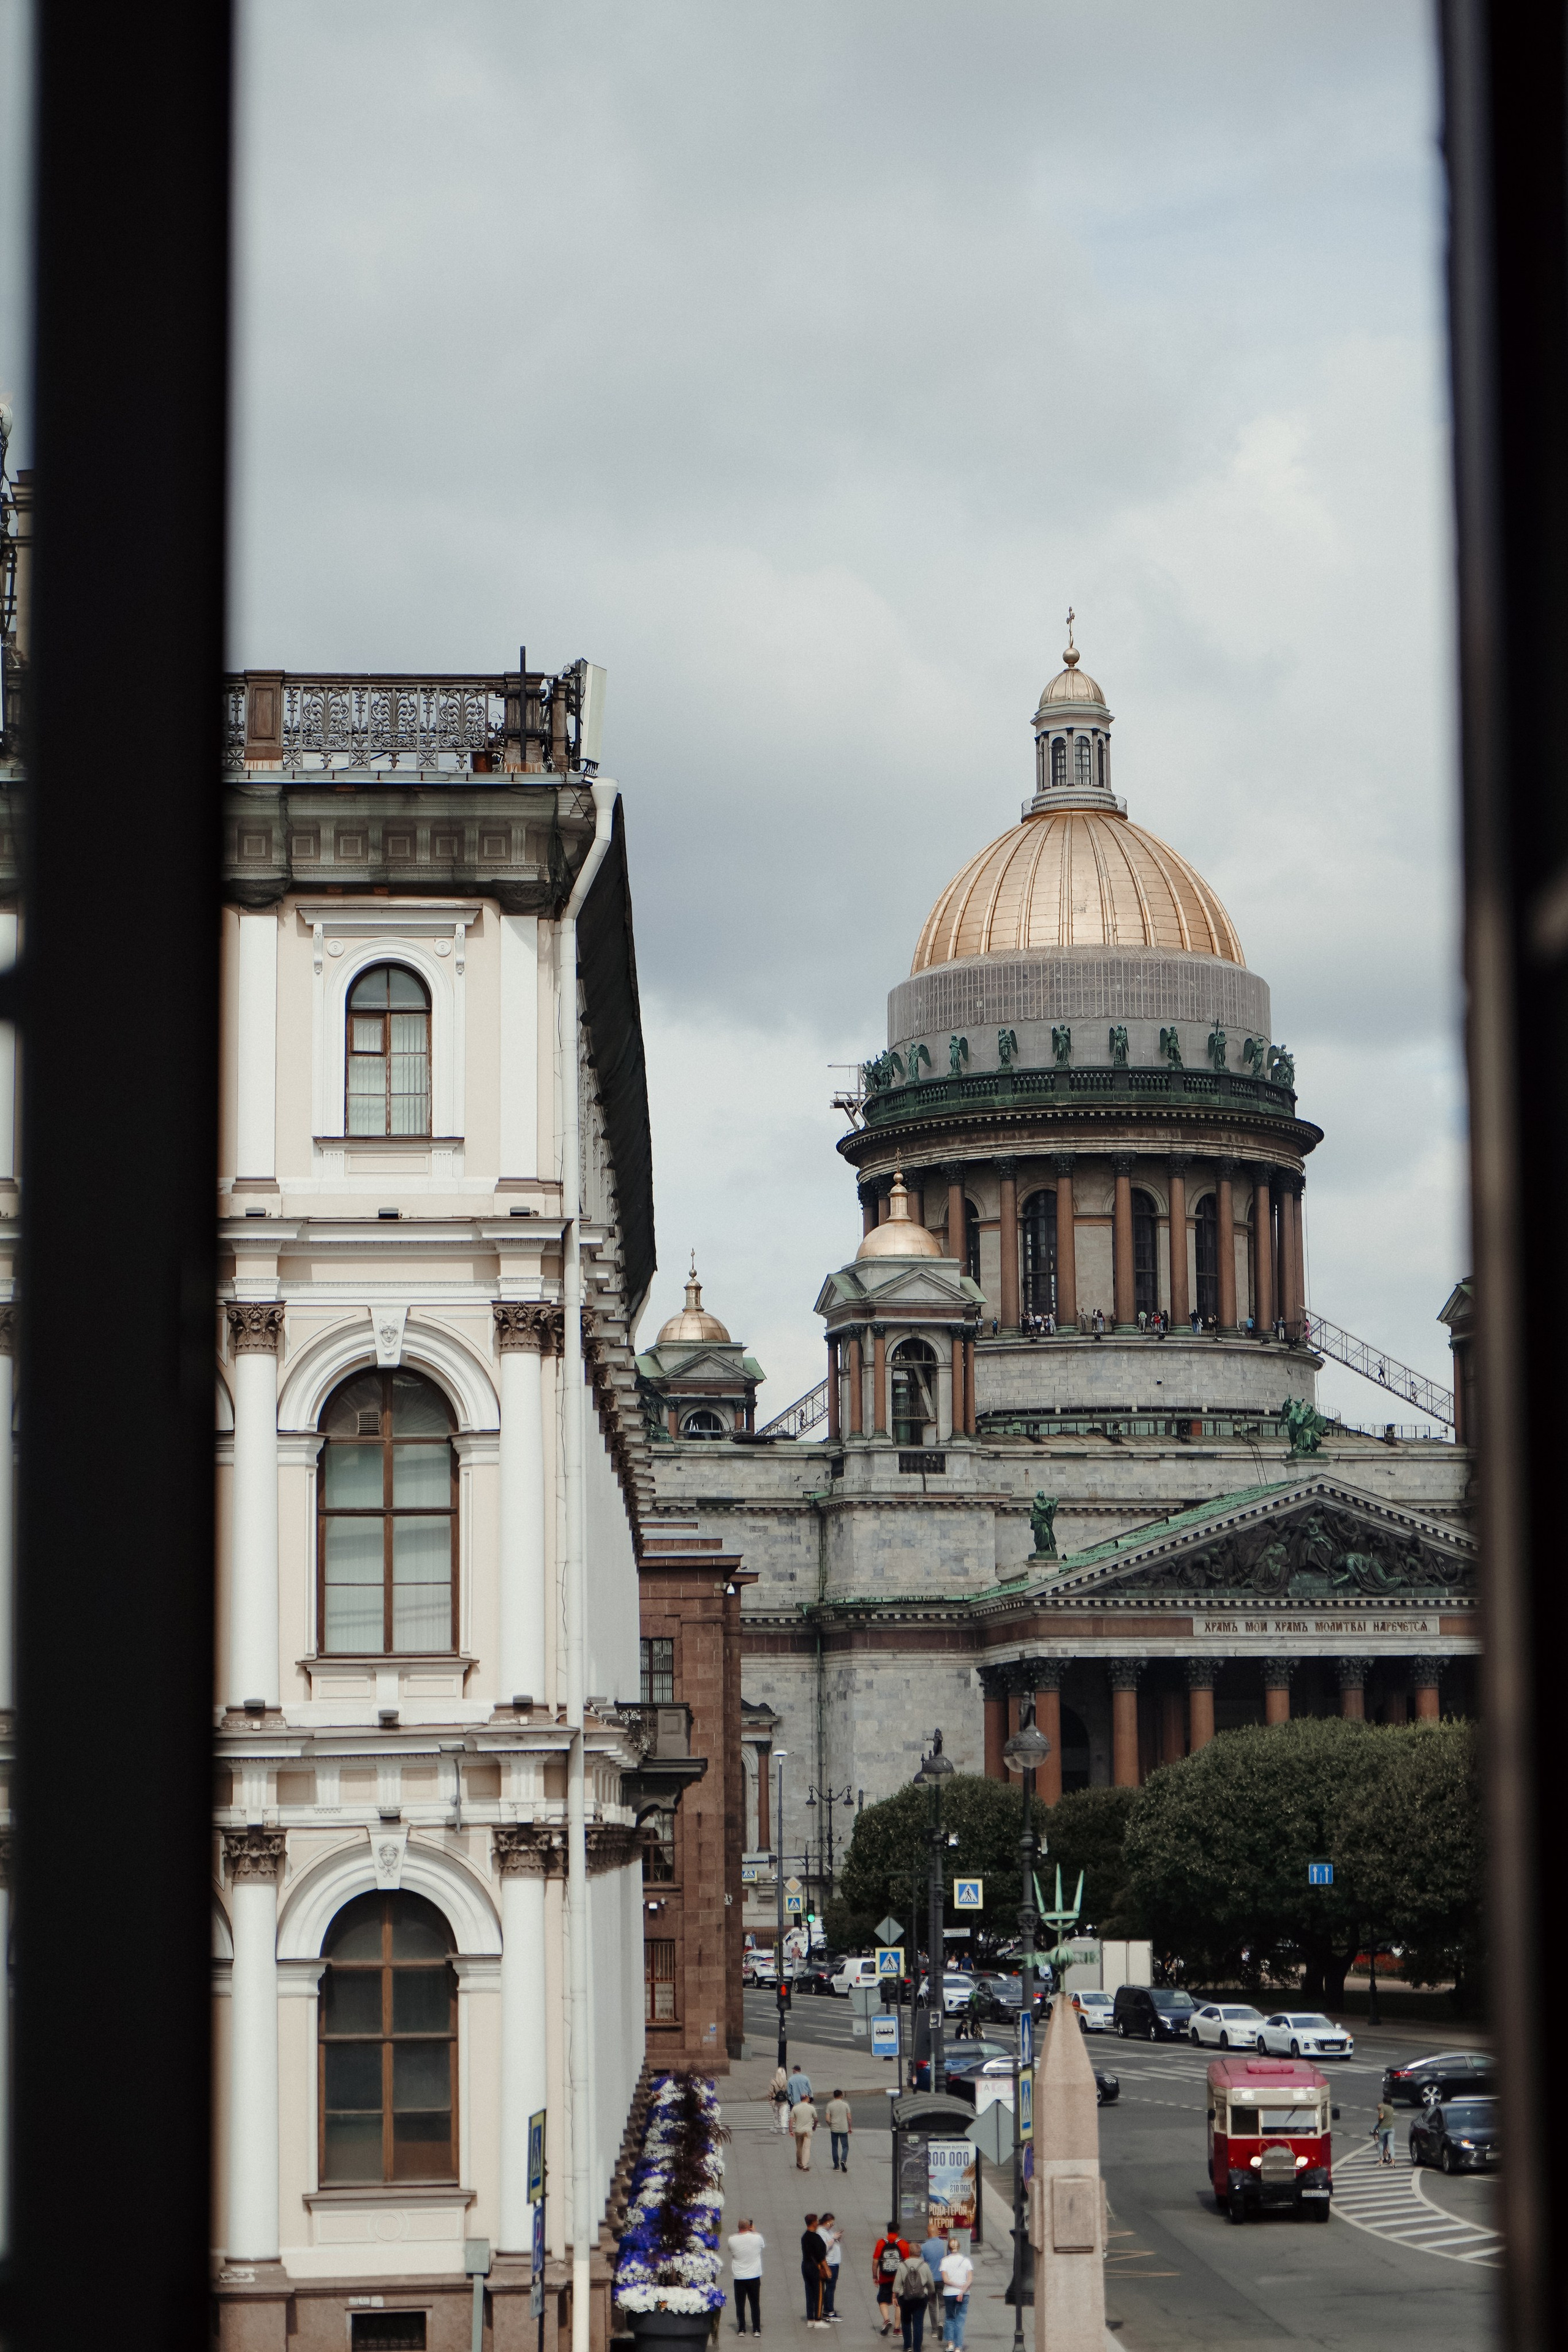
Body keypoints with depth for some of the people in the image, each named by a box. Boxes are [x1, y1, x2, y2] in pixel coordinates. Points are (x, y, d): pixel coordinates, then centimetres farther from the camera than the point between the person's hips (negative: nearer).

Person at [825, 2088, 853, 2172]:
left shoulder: (830, 2105, -4)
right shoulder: (845, 2105, -5)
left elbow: (828, 2119, -6)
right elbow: (849, 2118, -3)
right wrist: (850, 2128, 10)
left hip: (834, 2130, 1)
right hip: (844, 2130, -1)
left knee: (835, 2147, 11)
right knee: (845, 2147, 8)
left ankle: (836, 2166, 14)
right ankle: (843, 2160, -16)